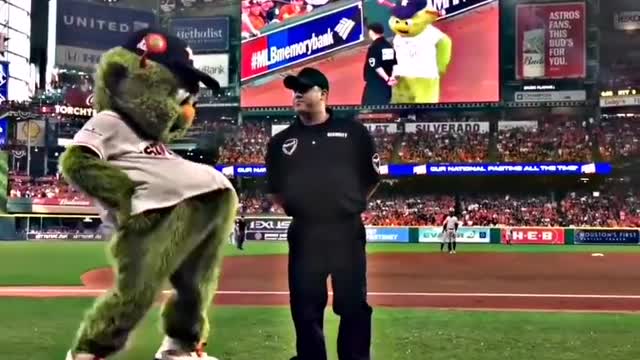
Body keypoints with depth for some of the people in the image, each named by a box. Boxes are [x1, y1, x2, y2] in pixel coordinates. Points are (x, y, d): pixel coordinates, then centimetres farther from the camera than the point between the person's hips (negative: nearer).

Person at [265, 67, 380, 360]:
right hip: (304, 235, 2)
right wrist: (296, 209, 7)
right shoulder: (282, 141, 8)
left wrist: (350, 205, 8)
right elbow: (275, 189, 16)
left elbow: (372, 179, 11)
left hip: (347, 232, -1)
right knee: (305, 308, 6)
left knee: (353, 306, 4)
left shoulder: (353, 132, 4)